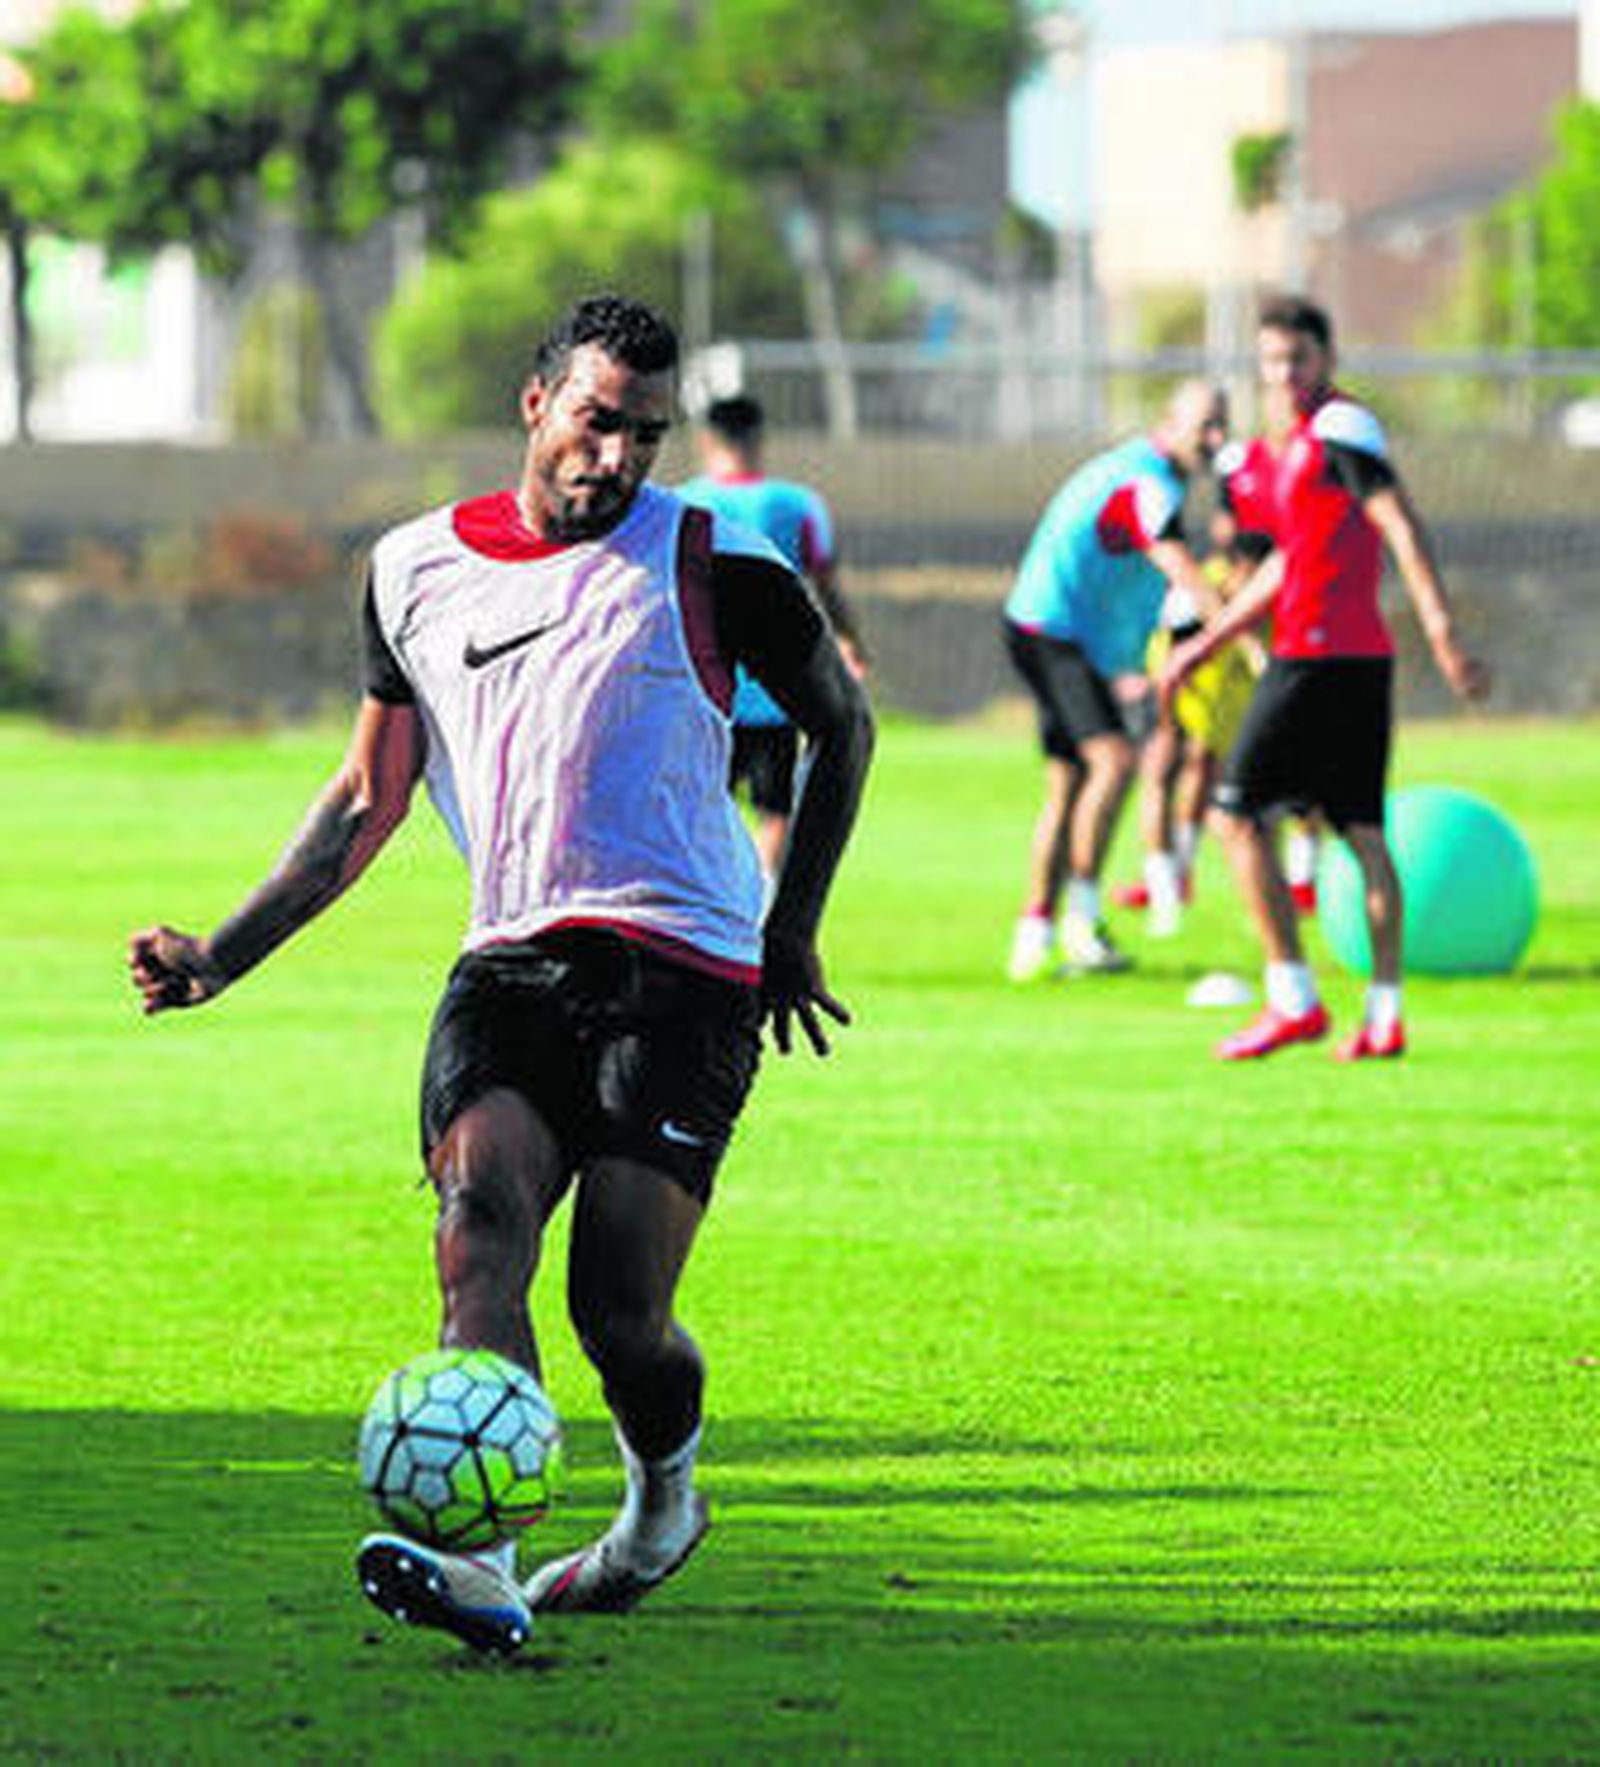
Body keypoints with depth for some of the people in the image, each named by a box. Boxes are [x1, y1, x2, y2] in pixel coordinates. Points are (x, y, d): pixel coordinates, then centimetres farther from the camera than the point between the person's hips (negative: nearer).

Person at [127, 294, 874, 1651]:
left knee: (619, 1317, -11)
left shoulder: (709, 563, 1)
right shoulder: (417, 570, 11)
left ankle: (665, 1494, 24)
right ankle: (481, 1566, -38)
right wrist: (222, 955, 12)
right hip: (511, 963, 3)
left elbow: (843, 726, 14)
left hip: (682, 966, -3)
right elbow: (368, 799, 19)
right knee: (479, 1223, -24)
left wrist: (792, 931, 13)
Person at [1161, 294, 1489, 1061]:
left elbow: (1404, 529, -19)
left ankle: (1293, 1001, -7)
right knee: (1362, 832, 8)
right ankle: (1384, 1015, 5)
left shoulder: (1341, 429, -10)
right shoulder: (1300, 445, 19)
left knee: (1239, 813, -4)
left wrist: (1443, 634, -27)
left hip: (1316, 656, -9)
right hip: (1364, 656, 9)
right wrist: (1205, 643, 29)